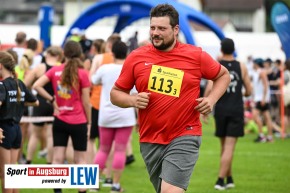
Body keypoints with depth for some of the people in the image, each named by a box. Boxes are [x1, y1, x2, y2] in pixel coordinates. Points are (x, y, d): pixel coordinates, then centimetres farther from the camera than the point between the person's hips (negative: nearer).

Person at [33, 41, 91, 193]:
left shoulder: (55, 71, -1)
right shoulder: (82, 73, -10)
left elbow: (36, 86, -8)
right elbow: (86, 101, -8)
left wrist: (51, 99, 0)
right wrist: (89, 122, 3)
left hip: (59, 120, 3)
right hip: (78, 122, -2)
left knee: (57, 158, 6)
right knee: (80, 160, 8)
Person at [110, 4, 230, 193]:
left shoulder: (196, 56, -2)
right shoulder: (136, 58, 1)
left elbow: (223, 75, 14)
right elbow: (116, 93, 10)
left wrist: (211, 99, -3)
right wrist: (132, 100, -11)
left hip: (184, 138, -3)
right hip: (150, 140, 3)